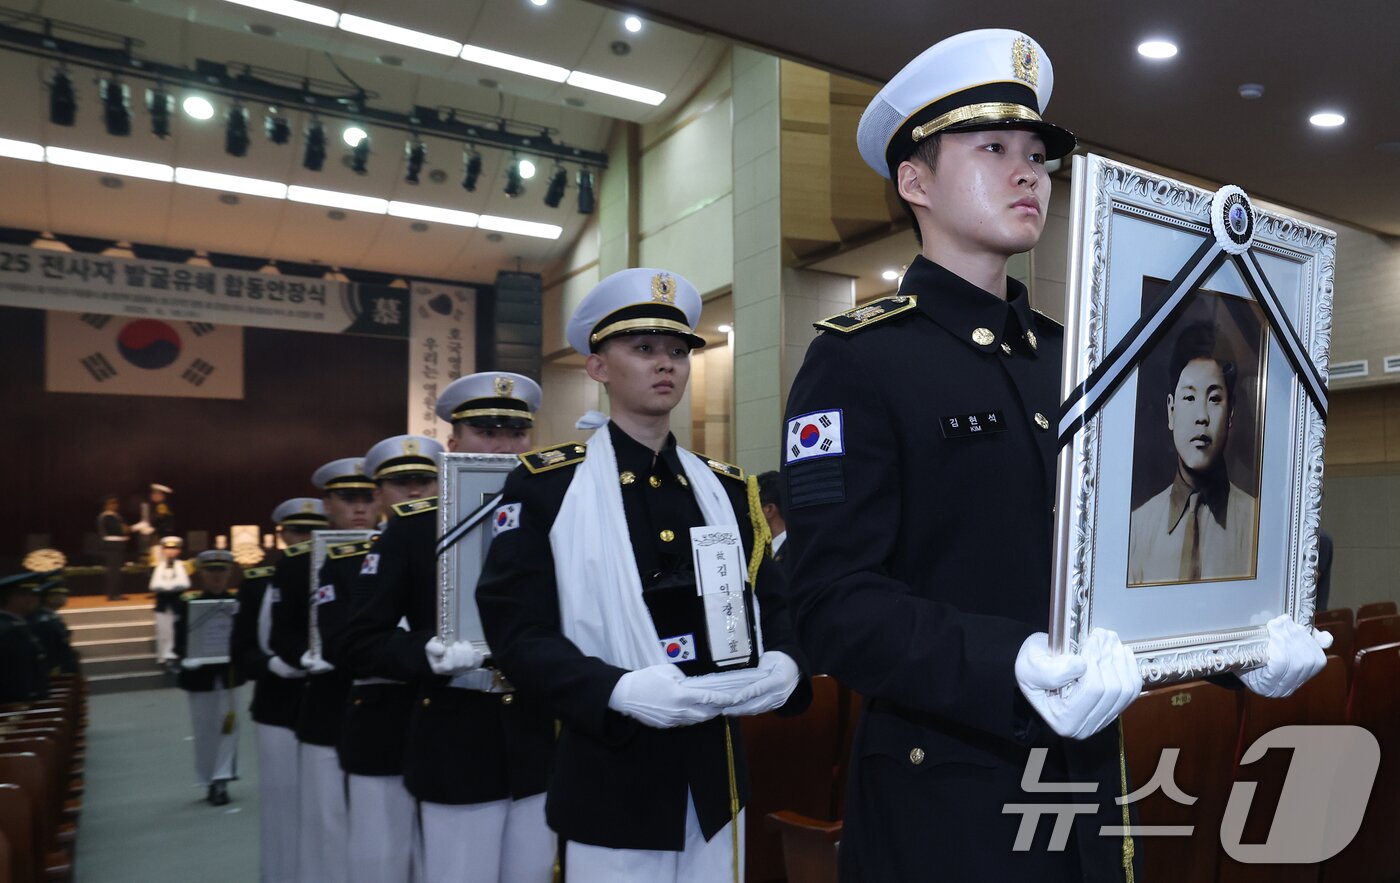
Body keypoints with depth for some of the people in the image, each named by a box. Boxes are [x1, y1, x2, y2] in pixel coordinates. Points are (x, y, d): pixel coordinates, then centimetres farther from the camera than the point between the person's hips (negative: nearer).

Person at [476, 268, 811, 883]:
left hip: (717, 775, 4)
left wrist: (783, 664, -11)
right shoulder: (544, 485, -6)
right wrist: (619, 691, -24)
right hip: (611, 782, -4)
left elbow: (773, 603, 9)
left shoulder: (726, 487, 8)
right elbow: (515, 630, -12)